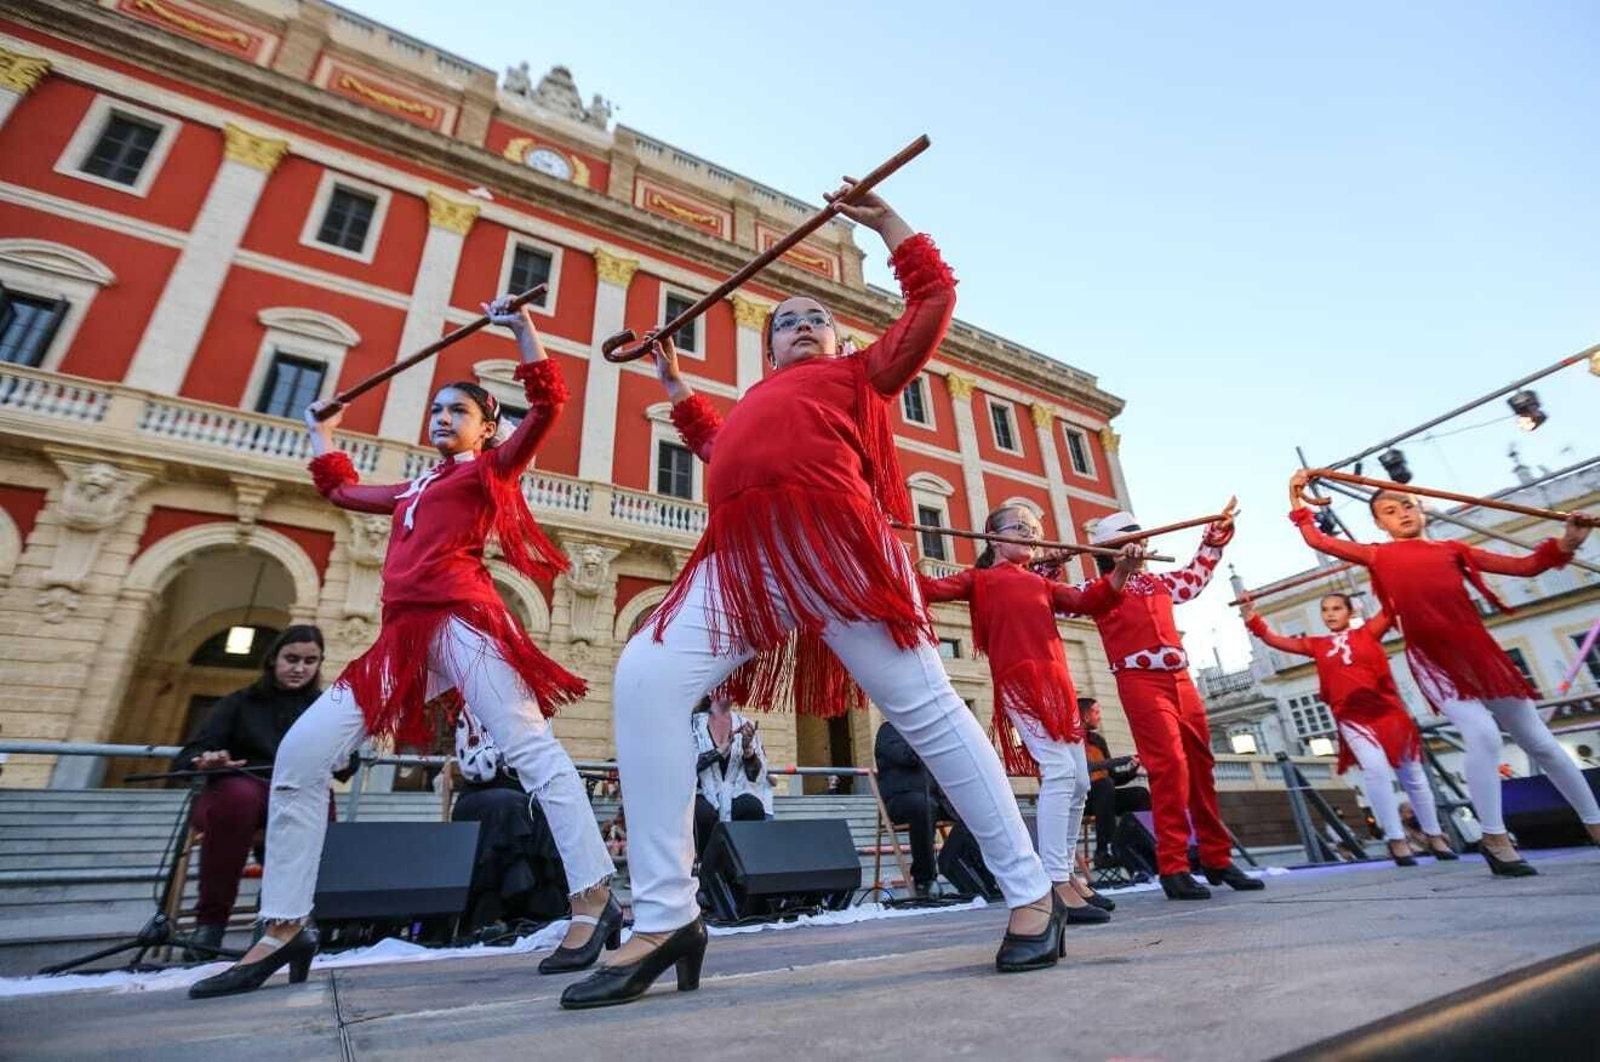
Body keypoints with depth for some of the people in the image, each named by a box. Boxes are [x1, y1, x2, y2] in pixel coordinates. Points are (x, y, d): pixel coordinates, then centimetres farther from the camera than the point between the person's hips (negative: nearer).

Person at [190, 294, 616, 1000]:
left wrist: (522, 328, -1)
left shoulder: (492, 468, 11)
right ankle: (285, 930, 11)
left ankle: (594, 900, -18)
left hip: (463, 619, -7)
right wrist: (322, 432, 53)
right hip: (403, 634, 8)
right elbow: (341, 490, 46)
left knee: (529, 747, -18)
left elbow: (547, 405, -1)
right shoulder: (413, 490, 29)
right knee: (299, 754, 2)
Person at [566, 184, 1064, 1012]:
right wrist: (676, 385, 50)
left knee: (923, 706, -6)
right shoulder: (755, 401, 36)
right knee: (647, 676, -13)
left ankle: (1030, 893, 10)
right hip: (741, 555, 5)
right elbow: (718, 448, 47)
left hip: (834, 540, -4)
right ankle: (665, 917, -7)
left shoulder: (860, 373, 24)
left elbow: (934, 298, 23)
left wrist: (884, 221, 28)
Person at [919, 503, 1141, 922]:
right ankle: (1057, 885, -15)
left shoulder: (1041, 583, 27)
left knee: (1079, 782, 11)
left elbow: (1087, 600, 22)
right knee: (1058, 770, -19)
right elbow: (929, 589, -1)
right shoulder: (980, 578, 11)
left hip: (1058, 682, 8)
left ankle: (1066, 873, 27)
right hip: (1019, 681, -7)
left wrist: (1121, 569, 9)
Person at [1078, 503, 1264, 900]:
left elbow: (1195, 576, 39)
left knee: (1201, 768, 10)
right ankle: (1173, 868, -9)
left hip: (1181, 681, 7)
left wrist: (1217, 533, 40)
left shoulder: (1157, 583, 21)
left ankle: (1217, 858, 22)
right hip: (1141, 683, -7)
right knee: (1170, 767, -15)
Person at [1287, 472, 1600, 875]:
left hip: (1479, 651, 3)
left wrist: (1566, 543, -2)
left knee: (1539, 741, 13)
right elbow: (1317, 540, 10)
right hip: (1432, 660, -3)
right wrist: (1298, 499, 11)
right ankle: (1495, 839, -5)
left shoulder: (1452, 549, 15)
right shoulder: (1378, 555, 10)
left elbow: (1525, 566, 13)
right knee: (1482, 734, -19)